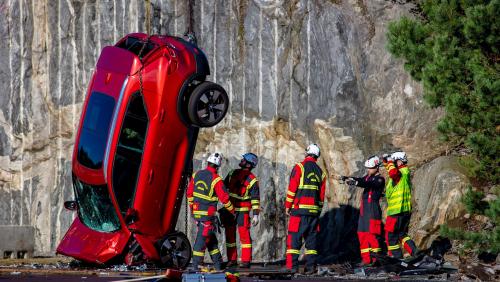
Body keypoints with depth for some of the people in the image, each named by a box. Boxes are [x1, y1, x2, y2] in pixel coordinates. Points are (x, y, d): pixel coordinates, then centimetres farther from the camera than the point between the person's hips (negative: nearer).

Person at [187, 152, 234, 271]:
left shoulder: (197, 175, 3)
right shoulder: (216, 180, -16)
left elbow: (189, 192, 11)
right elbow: (224, 198, -12)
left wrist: (191, 206, 25)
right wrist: (232, 210, 4)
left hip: (197, 211, 7)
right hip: (208, 213, -7)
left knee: (211, 238, 15)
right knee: (202, 238, -2)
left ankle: (218, 264, 20)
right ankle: (196, 264, -2)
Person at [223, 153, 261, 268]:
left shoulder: (252, 180, -7)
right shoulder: (233, 173, 10)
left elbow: (255, 199, -9)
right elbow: (224, 186, 22)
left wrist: (255, 215, -14)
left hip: (243, 210, -6)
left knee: (244, 234, -9)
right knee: (229, 234, 7)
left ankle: (246, 260, -6)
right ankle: (232, 259, 14)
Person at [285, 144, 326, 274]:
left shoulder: (299, 167, -2)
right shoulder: (320, 172, 13)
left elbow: (292, 188, -7)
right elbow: (322, 194, 14)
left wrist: (288, 205, 0)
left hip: (299, 210, -4)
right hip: (314, 210, 4)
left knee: (294, 237, -4)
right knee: (311, 238, 8)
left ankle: (292, 265, -11)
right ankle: (311, 266, 3)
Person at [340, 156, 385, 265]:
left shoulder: (379, 180, -7)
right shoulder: (368, 177, 19)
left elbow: (369, 184, -24)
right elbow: (361, 180, 5)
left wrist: (356, 182, -40)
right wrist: (347, 178, -15)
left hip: (373, 209, -8)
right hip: (364, 209, 8)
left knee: (373, 234, -12)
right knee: (362, 234, 6)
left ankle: (376, 258, -9)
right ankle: (366, 259, 9)